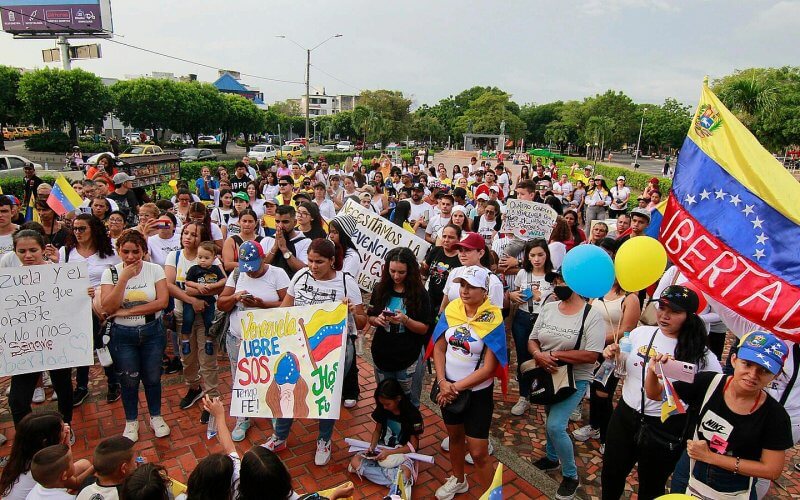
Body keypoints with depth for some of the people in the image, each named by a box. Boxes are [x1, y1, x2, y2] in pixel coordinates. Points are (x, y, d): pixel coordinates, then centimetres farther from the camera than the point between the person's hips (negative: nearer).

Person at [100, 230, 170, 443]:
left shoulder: (155, 270, -7)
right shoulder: (110, 273, -6)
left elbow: (162, 302, -16)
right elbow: (108, 308, -16)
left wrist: (128, 311, -17)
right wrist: (124, 278, -22)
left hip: (152, 332, 0)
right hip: (123, 335, 0)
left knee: (152, 377, 12)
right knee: (129, 380, 12)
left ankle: (156, 417, 34)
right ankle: (131, 422, 33)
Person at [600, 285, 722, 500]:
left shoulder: (699, 352, -14)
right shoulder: (641, 333, -4)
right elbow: (621, 368, 10)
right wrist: (612, 355, -10)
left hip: (666, 429, -3)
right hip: (625, 416, 3)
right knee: (611, 474, 19)